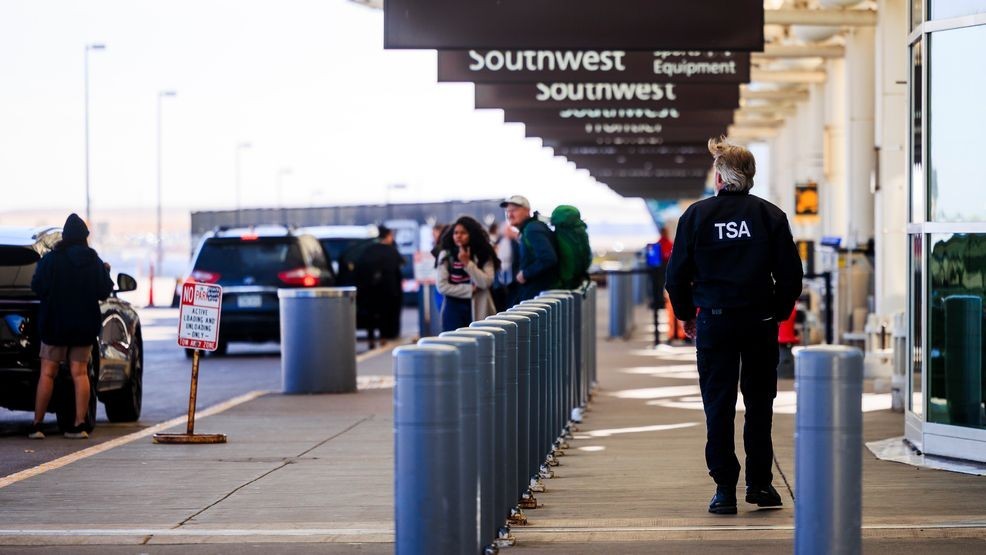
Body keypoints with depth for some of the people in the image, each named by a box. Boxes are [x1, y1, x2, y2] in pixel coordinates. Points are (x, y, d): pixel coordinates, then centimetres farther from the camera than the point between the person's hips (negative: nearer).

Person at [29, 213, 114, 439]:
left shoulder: (51, 259, -9)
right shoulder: (94, 262, -3)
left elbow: (37, 287, -7)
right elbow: (104, 291, 2)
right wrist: (105, 272, 20)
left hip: (54, 322, -2)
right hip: (85, 325, 2)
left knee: (47, 373, 3)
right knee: (80, 372, 6)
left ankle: (37, 424, -1)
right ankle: (80, 425, -1)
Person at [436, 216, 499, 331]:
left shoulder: (484, 255, 1)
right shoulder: (446, 255, 2)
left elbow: (486, 283, -10)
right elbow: (442, 286, -3)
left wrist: (467, 263, -14)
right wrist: (470, 289, -7)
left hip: (477, 310, -1)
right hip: (454, 309, 1)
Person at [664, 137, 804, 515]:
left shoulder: (697, 215, -2)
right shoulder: (770, 216, 0)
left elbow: (677, 274, 0)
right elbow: (791, 274, 0)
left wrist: (686, 315, 14)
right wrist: (779, 313, 14)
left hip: (714, 320, -1)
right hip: (760, 320, 1)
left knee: (718, 405, 3)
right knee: (759, 403, 12)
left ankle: (725, 488, 1)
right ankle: (760, 483, 13)